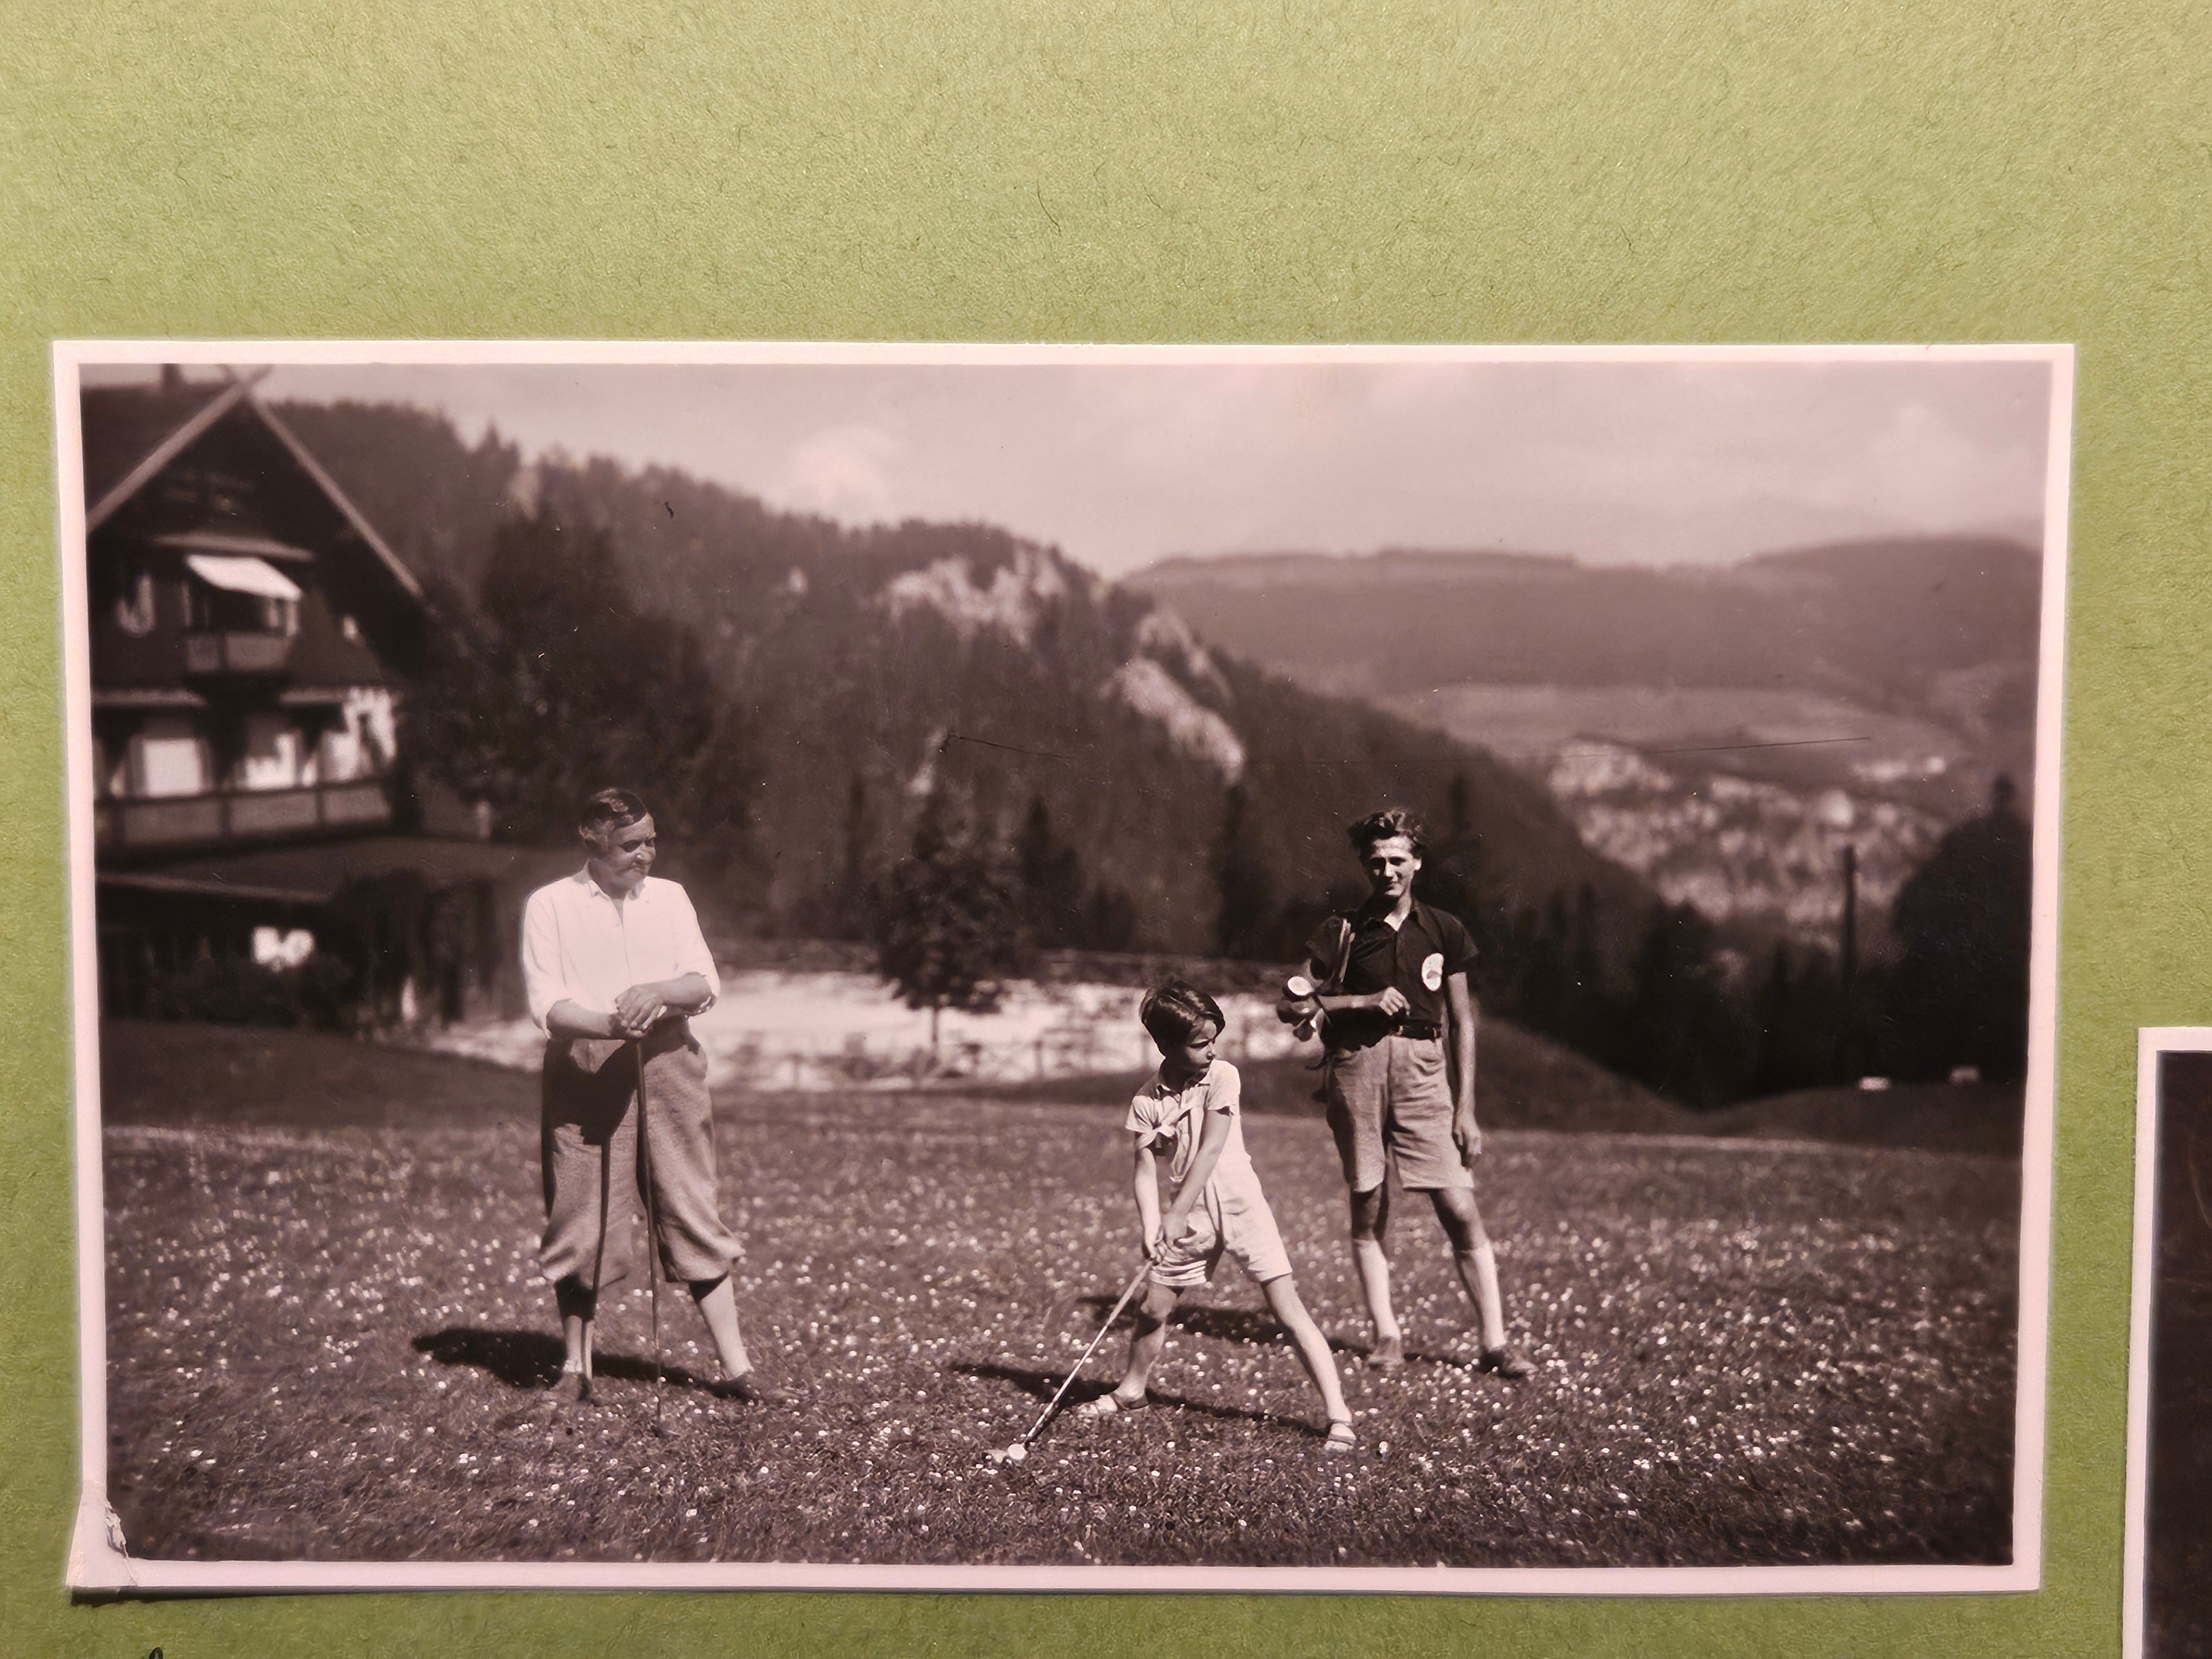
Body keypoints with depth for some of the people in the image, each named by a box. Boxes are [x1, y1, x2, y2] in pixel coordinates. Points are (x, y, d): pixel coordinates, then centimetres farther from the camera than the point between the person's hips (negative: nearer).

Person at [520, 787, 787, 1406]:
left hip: (665, 1061, 2)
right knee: (577, 1220, 4)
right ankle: (576, 1365, 24)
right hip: (582, 1068, -2)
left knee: (692, 1211, 2)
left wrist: (658, 992, -18)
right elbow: (546, 1004, -6)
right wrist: (607, 1023, -25)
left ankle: (735, 1367, 7)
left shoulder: (669, 897, 11)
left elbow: (706, 983, 3)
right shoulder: (550, 905, 2)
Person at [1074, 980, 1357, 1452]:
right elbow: (1147, 1168, -9)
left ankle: (1339, 1416, -4)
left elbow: (1209, 1151, -16)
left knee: (1288, 1309, -8)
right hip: (1188, 1222, 3)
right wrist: (1151, 1226, -24)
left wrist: (1176, 1216, -20)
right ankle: (1130, 1392, 37)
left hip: (1238, 1205, -3)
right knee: (1153, 1308, 9)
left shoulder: (1222, 1077, -11)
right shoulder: (1147, 1102, -4)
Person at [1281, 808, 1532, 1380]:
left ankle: (1495, 1342, 4)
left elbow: (1461, 1022, 10)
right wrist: (1365, 1001, -8)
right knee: (1368, 1209, 6)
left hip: (1424, 1072, 0)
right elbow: (1291, 1006, 3)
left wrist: (1465, 1109, 5)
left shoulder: (1444, 930, 8)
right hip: (1356, 1069, 0)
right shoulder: (1343, 931, 5)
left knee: (1461, 1210, -5)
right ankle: (1386, 1335, 19)